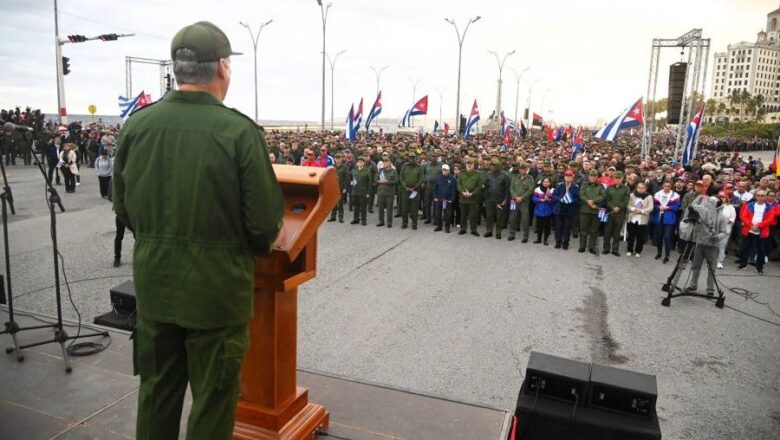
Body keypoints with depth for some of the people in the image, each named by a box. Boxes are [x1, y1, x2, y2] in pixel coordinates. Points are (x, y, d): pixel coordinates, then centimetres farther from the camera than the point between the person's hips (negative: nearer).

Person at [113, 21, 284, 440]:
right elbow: (266, 221, -16)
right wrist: (251, 249, 6)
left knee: (156, 390, 23)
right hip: (216, 288, -4)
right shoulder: (239, 130, -17)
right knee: (212, 398, 13)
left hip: (154, 283, 5)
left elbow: (123, 207, 6)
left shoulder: (136, 124, -3)